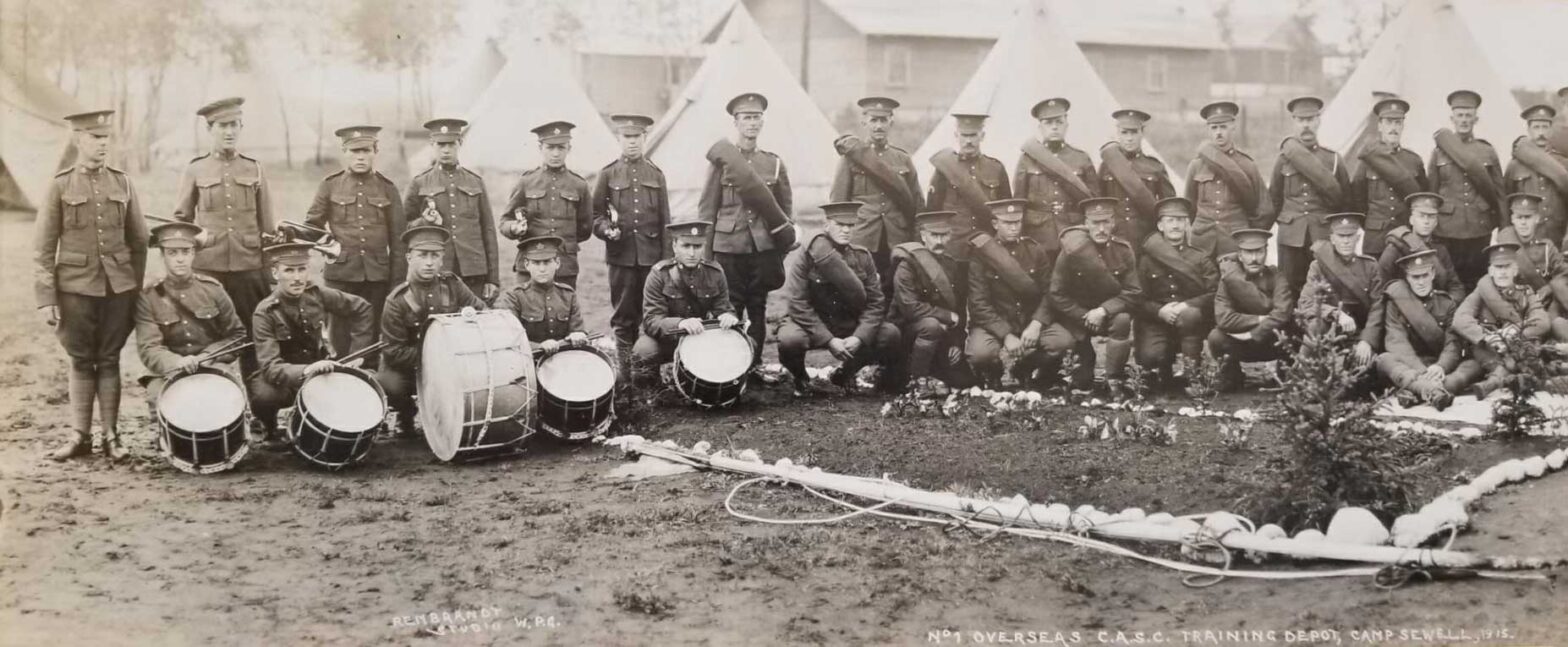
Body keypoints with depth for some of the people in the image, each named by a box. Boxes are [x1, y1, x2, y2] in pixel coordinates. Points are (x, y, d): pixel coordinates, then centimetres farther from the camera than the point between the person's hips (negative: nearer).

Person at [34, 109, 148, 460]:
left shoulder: (122, 183, 5)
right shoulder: (60, 185, -1)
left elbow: (138, 242, 10)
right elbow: (43, 248, -2)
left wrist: (136, 288, 7)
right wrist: (46, 299, -6)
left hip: (118, 287, 1)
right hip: (76, 287, -1)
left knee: (109, 360, 5)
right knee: (81, 361, 6)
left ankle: (111, 434, 12)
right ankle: (80, 435, 14)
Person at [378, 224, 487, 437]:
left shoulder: (452, 285, -5)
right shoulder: (397, 300, -16)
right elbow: (393, 352, -16)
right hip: (409, 367, -3)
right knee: (387, 384, -34)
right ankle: (406, 414, 2)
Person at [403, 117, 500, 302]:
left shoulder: (476, 182, 11)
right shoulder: (419, 183, 7)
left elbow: (488, 231, 10)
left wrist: (493, 279, 5)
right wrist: (425, 223, -11)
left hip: (473, 273, 1)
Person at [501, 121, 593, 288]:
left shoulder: (579, 185, 7)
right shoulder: (526, 182, 5)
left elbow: (585, 229, 17)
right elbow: (505, 222, 7)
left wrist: (562, 241, 7)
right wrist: (515, 228, -13)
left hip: (566, 268, 1)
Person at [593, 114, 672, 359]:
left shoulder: (656, 174, 10)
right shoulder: (608, 174, 5)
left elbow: (664, 220, 10)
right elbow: (596, 214, 5)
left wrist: (667, 259, 4)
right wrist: (606, 229, -17)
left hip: (651, 255, 1)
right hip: (621, 255, -1)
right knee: (624, 318, 3)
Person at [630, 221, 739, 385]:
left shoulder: (715, 273, -6)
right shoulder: (660, 274, -16)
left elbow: (723, 309, -4)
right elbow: (651, 321, -23)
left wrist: (727, 317, -31)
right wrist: (680, 323, -44)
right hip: (666, 338, -3)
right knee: (643, 353, -35)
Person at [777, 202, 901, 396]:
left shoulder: (862, 256, -1)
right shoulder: (805, 258, -12)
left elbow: (876, 302, -4)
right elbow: (799, 306, -17)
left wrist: (859, 337, -20)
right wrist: (829, 340, -26)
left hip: (849, 326, 4)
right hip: (811, 325, -4)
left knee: (890, 334, -19)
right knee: (789, 340, -37)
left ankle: (846, 373, 9)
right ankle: (800, 379, 2)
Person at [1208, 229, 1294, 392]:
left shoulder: (1275, 276, -9)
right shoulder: (1229, 278, -10)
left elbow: (1281, 313, -24)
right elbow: (1223, 318, -23)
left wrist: (1252, 335, -29)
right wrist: (1261, 320, -25)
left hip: (1272, 343, 0)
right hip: (1240, 346, 0)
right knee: (1216, 337, -29)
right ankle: (1230, 377, -1)